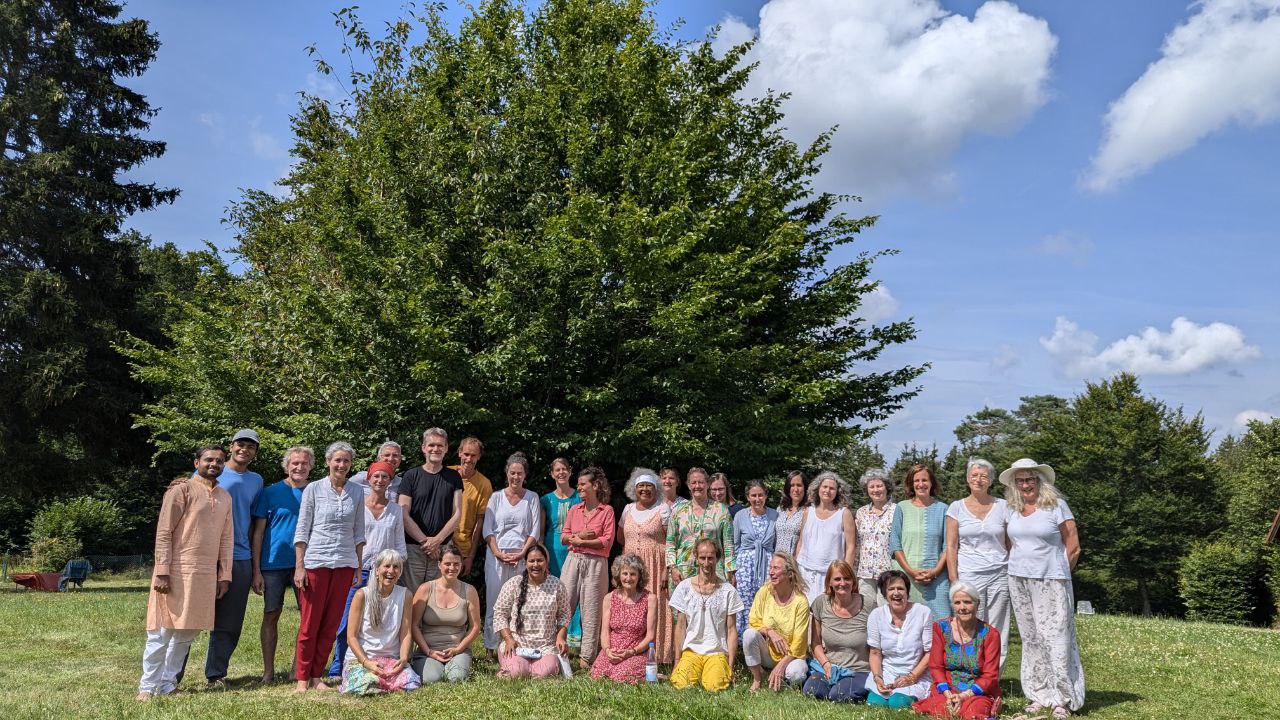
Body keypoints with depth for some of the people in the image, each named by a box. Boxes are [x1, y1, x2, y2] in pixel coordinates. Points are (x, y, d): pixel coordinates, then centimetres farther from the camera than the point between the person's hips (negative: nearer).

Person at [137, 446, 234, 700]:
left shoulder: (225, 497, 15)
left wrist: (225, 575, 10)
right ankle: (147, 686, 11)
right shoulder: (181, 490, -4)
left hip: (206, 575, 6)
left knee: (187, 632, 9)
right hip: (177, 572, -6)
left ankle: (167, 684, 19)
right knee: (162, 631, 0)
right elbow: (163, 533, -8)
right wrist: (162, 572, -14)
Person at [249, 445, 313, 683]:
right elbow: (258, 532, 1)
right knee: (271, 615, 4)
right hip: (273, 563, -1)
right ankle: (268, 671, 13)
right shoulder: (271, 493, 1)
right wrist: (256, 570, -4)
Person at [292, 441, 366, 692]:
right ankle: (302, 678, 11)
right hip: (316, 562, -3)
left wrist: (359, 568, 8)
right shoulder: (314, 489, 0)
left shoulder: (357, 492, 8)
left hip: (345, 564, 3)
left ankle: (317, 677, 16)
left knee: (331, 625, 6)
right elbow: (302, 530, -1)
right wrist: (299, 566, -6)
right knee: (310, 624, 0)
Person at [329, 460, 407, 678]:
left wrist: (399, 569, 7)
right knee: (347, 620, -4)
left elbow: (399, 543, 13)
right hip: (358, 569, -2)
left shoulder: (396, 510, 10)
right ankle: (337, 669, 7)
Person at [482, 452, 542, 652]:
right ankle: (491, 647, 9)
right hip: (497, 556, 0)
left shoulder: (532, 497, 9)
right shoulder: (496, 497, 9)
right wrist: (498, 553, -9)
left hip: (522, 557, 0)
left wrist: (521, 553, -8)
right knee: (494, 602, 0)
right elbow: (487, 529, 4)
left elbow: (535, 531, 4)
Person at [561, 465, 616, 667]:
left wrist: (582, 542, -8)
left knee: (591, 610, 1)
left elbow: (607, 541, -7)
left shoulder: (606, 510, 0)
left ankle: (586, 656, 8)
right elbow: (564, 537, 11)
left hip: (596, 563, -4)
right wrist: (579, 535, -7)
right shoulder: (574, 510, 13)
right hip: (573, 560, 4)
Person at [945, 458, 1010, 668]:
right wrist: (954, 580, -4)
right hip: (969, 577, -1)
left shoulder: (1002, 506, 8)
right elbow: (951, 546, 3)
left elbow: (1011, 544, 11)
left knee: (997, 633, 1)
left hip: (999, 576, 1)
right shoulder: (957, 507, 5)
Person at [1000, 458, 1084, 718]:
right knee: (1031, 640, 8)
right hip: (1019, 581, 5)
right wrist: (1020, 569, 13)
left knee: (1055, 638, -7)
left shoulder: (1056, 505, -4)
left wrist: (1058, 574, 4)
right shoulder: (1013, 509, 10)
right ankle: (1039, 696, 16)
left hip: (1051, 582, -5)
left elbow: (1073, 548, -2)